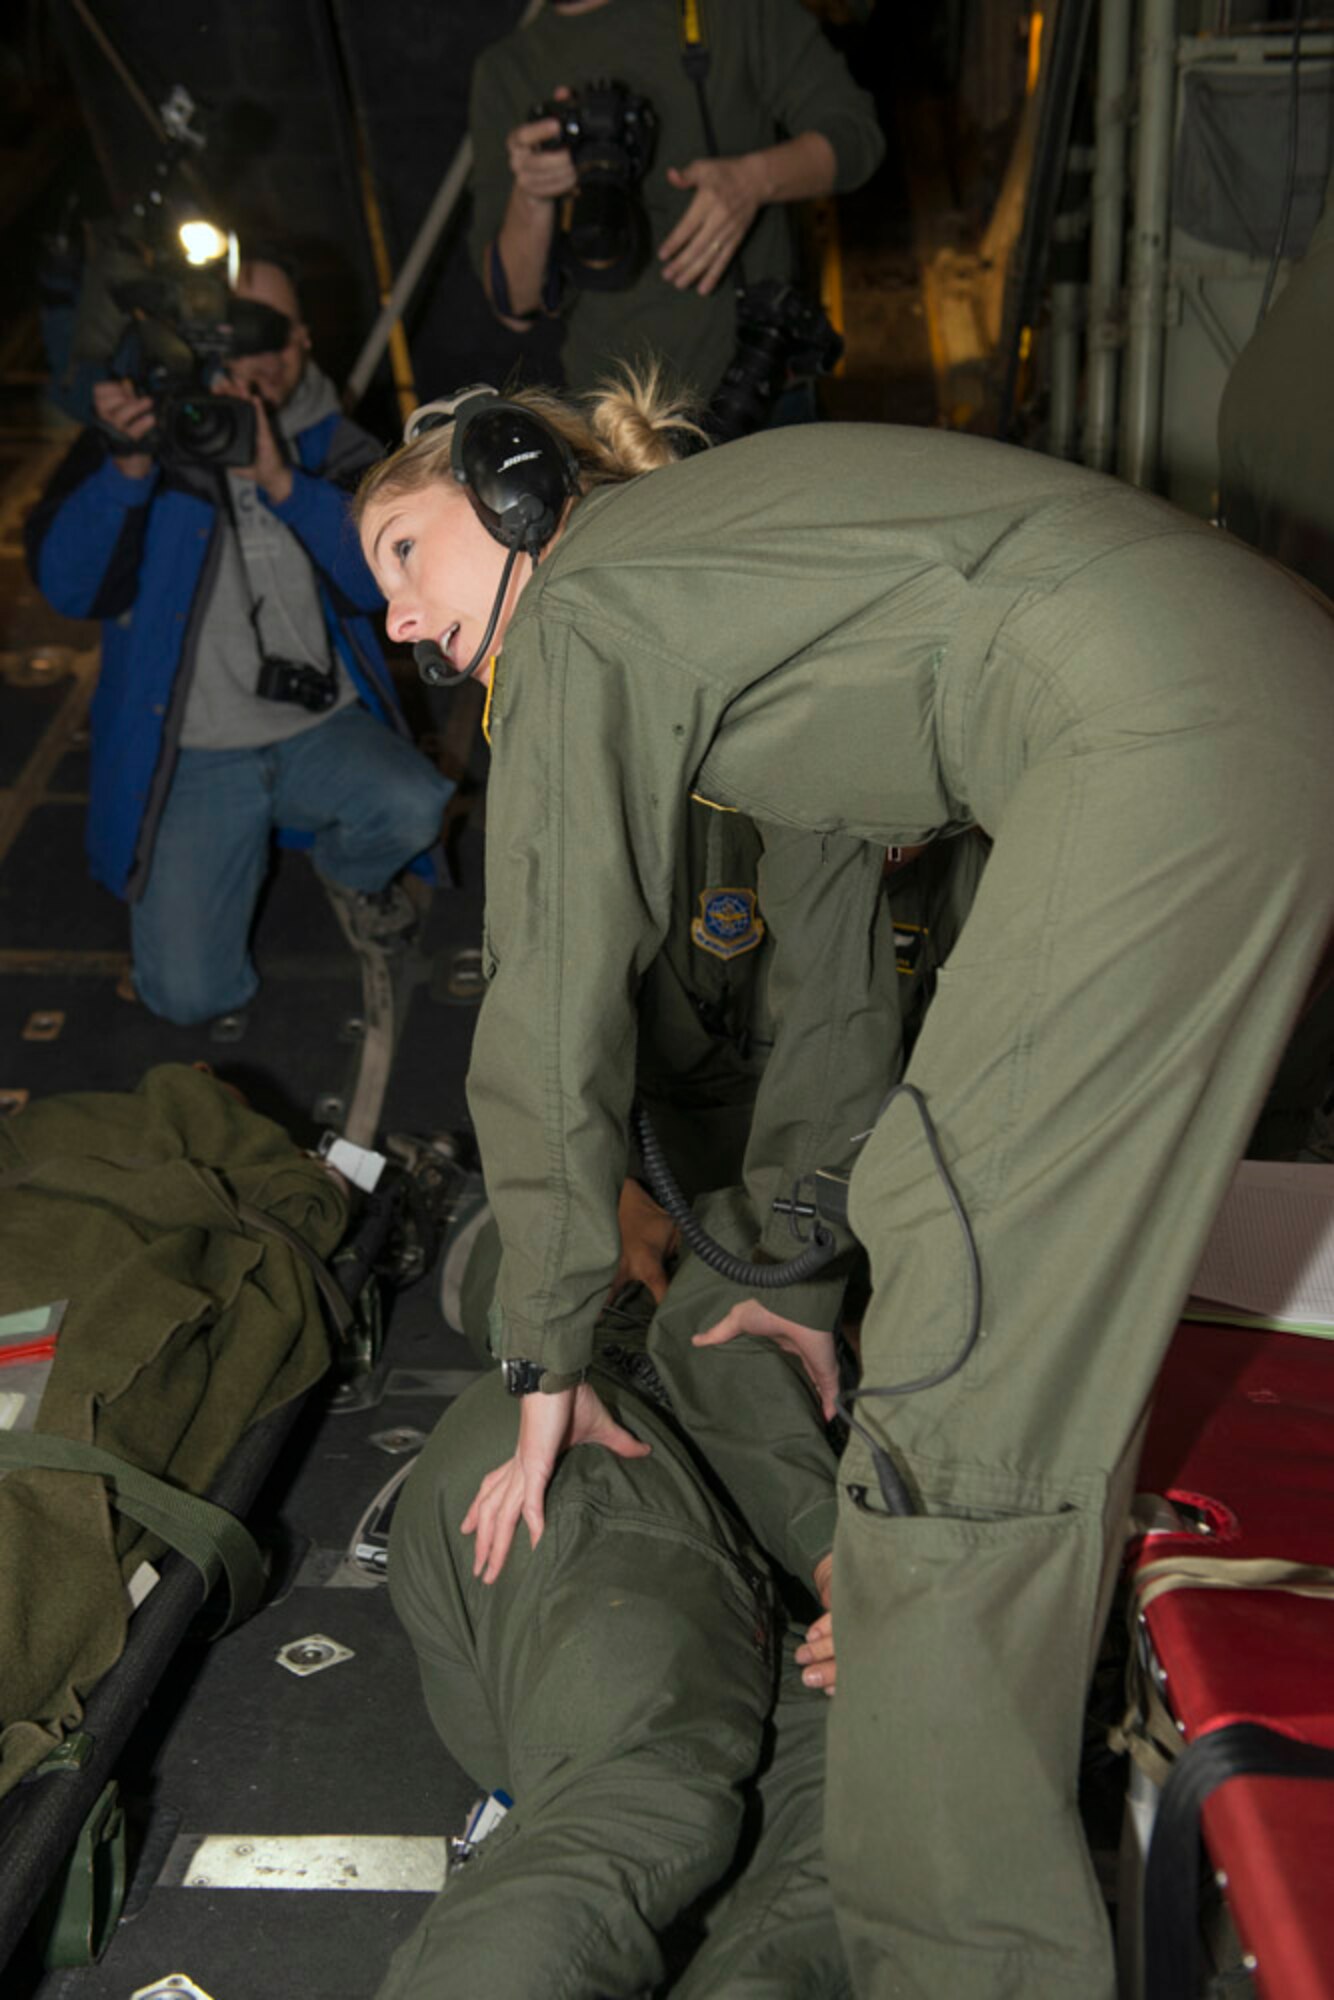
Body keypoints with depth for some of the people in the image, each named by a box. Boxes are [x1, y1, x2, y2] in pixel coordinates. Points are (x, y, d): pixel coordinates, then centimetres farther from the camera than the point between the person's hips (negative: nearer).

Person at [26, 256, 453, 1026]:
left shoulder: (332, 445, 4)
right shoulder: (144, 433, -2)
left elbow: (375, 578, -14)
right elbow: (69, 587, -14)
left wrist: (281, 480, -27)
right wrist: (127, 469, -30)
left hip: (321, 726, 2)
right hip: (192, 753, -1)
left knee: (415, 809, -31)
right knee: (192, 993, -15)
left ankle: (351, 872, 8)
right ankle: (241, 846, 20)